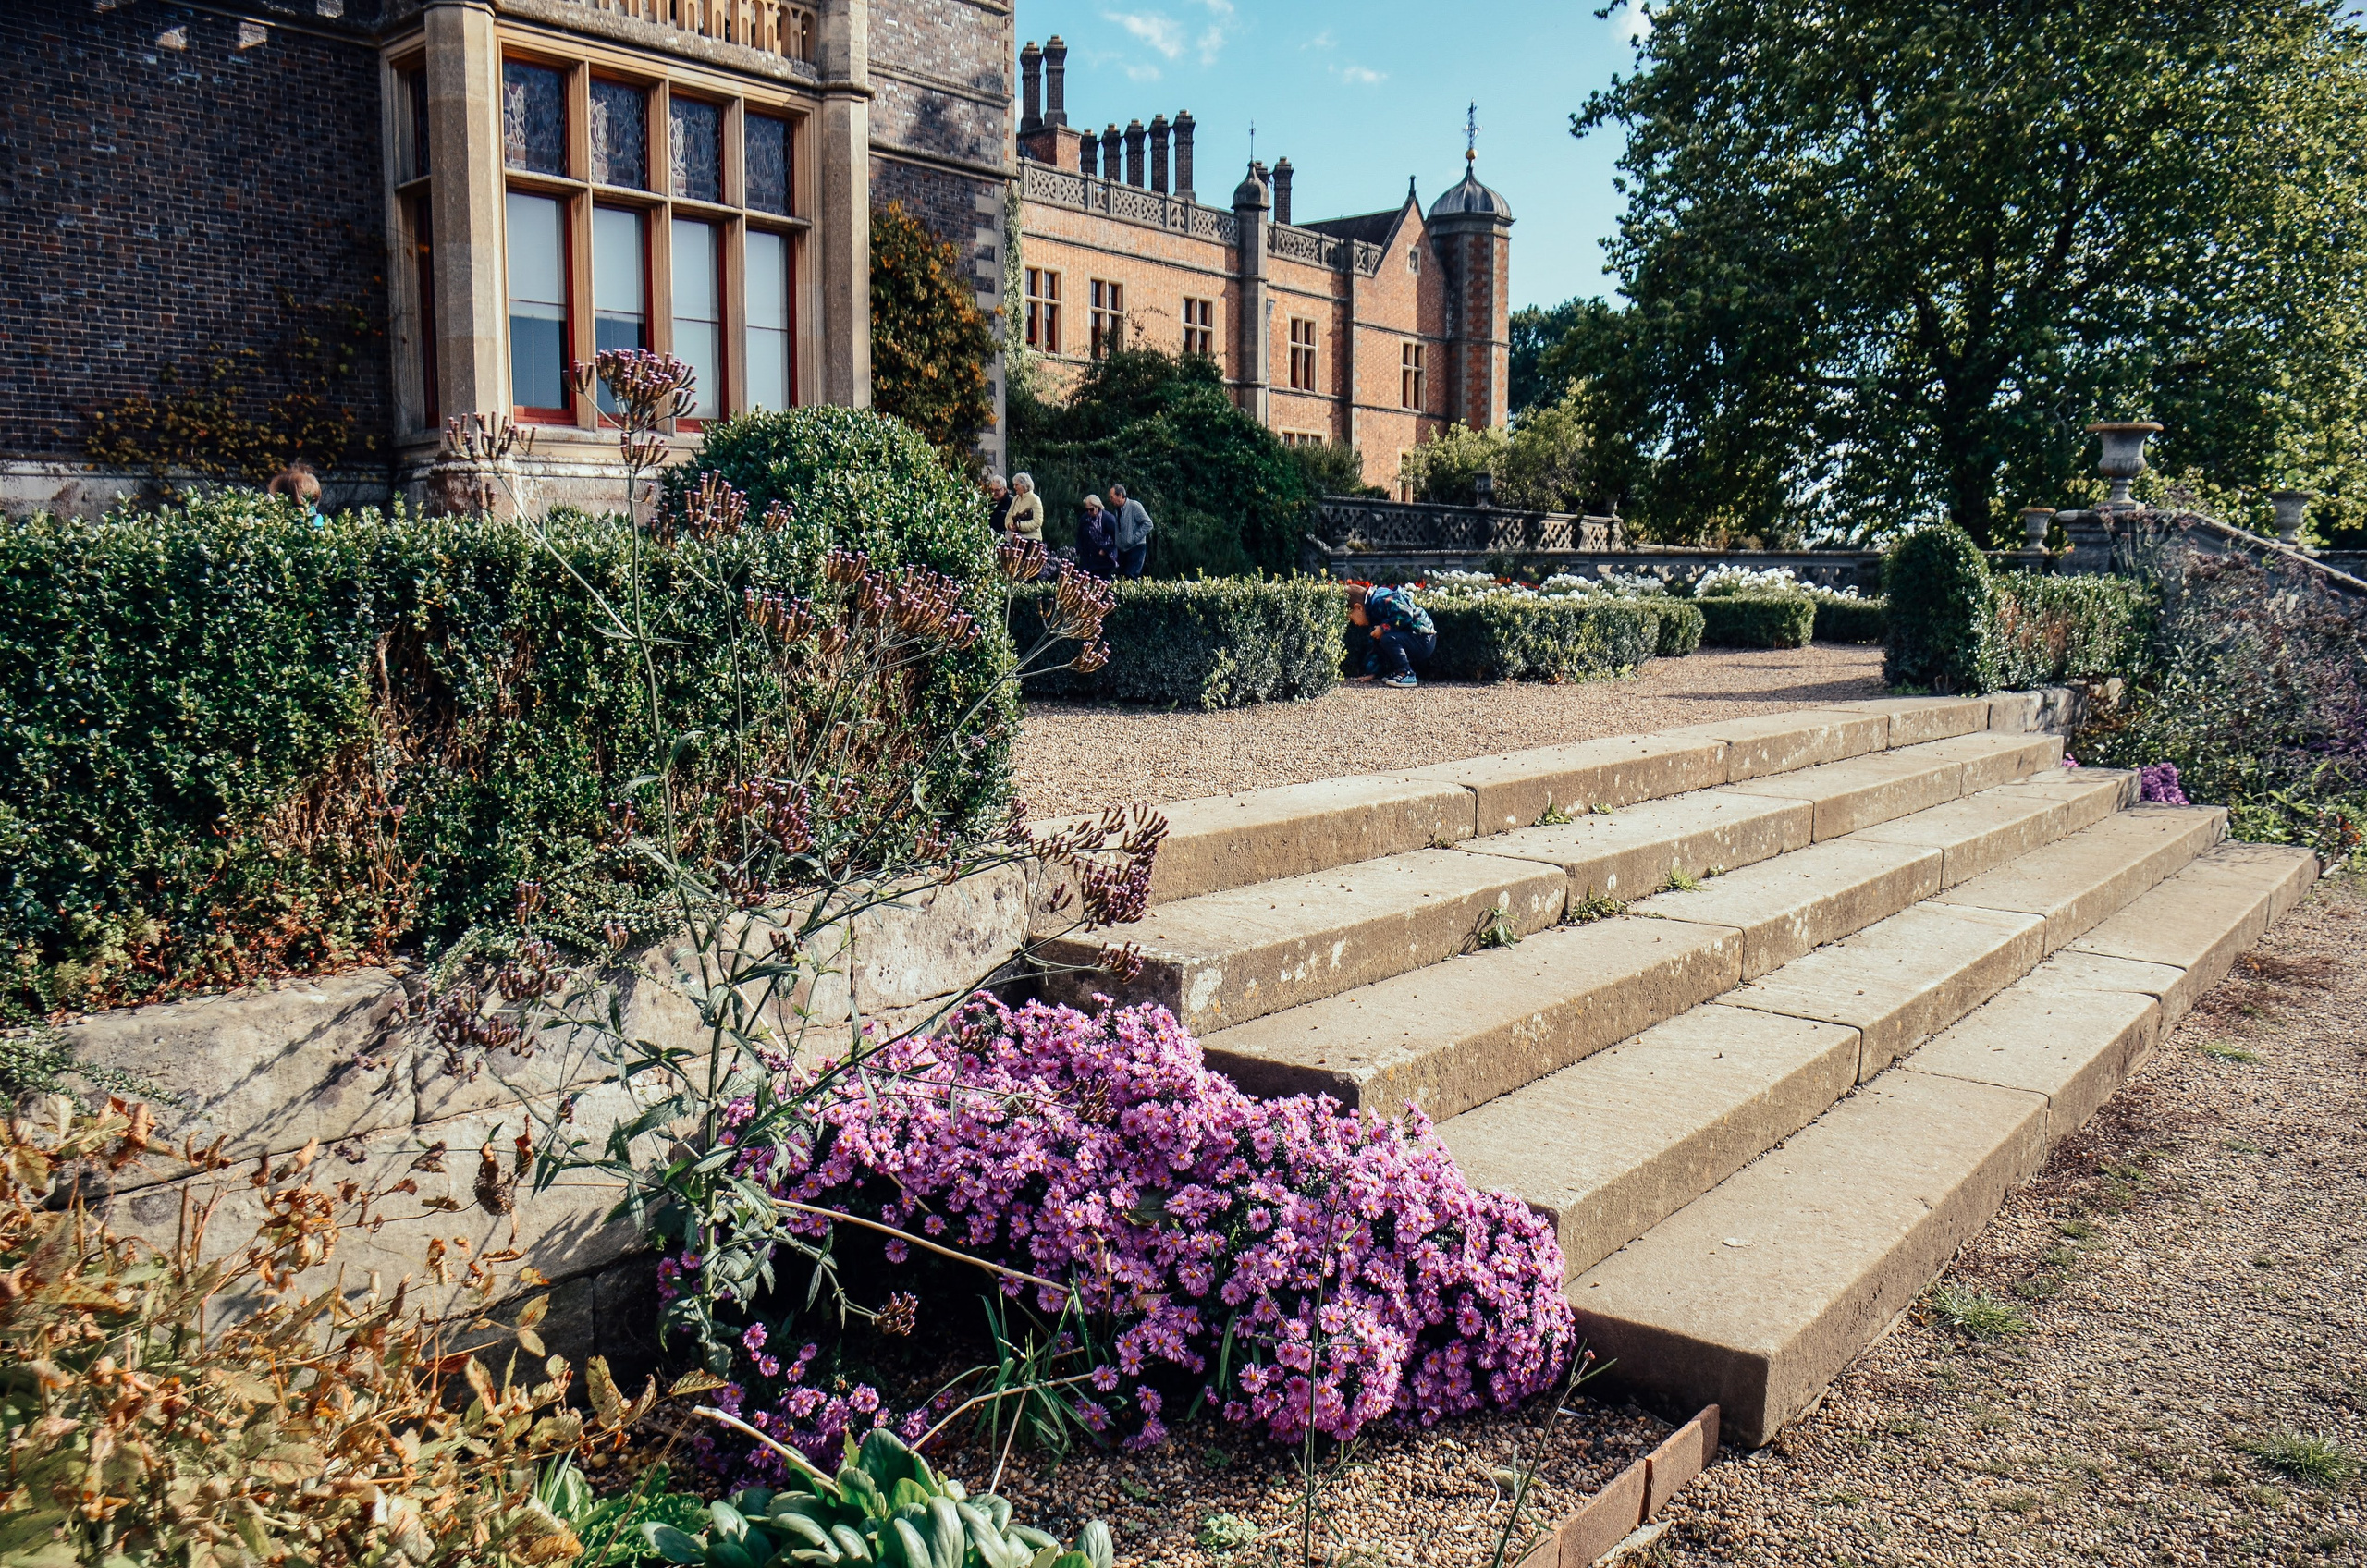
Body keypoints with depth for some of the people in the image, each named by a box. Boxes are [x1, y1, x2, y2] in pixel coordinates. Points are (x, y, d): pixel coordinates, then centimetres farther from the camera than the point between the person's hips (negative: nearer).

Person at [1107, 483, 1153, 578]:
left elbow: (1148, 524, -16)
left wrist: (1134, 538, -18)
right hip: (1123, 550, 8)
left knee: (1130, 578, -19)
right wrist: (1113, 542, 10)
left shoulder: (1134, 506, -9)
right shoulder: (1118, 510, 14)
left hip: (1136, 548, -8)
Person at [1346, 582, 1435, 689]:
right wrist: (1370, 672, 11)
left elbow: (1405, 615, -29)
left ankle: (1406, 675, -18)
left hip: (1423, 640, -10)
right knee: (1375, 641, 7)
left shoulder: (1381, 601, -16)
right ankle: (1398, 672, 6)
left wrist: (1383, 628, -21)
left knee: (1388, 639, -29)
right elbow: (1372, 647, 16)